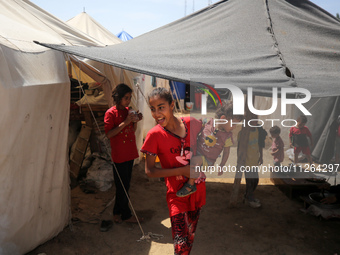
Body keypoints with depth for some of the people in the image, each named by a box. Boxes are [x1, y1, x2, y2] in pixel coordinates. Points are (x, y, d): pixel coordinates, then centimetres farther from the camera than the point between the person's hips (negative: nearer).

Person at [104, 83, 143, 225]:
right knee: (122, 186, 2)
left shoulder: (128, 110, 10)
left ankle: (117, 212, 27)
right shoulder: (111, 113, -10)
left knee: (125, 185, 13)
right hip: (119, 155, -7)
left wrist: (135, 121, -3)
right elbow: (109, 134, -17)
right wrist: (125, 122, -21)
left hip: (130, 153, 7)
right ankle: (126, 215, 15)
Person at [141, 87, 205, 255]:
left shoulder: (191, 123, -8)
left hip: (198, 190, 4)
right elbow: (149, 171, -14)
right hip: (177, 194, -3)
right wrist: (182, 170, -20)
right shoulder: (154, 135, -17)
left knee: (191, 237, 21)